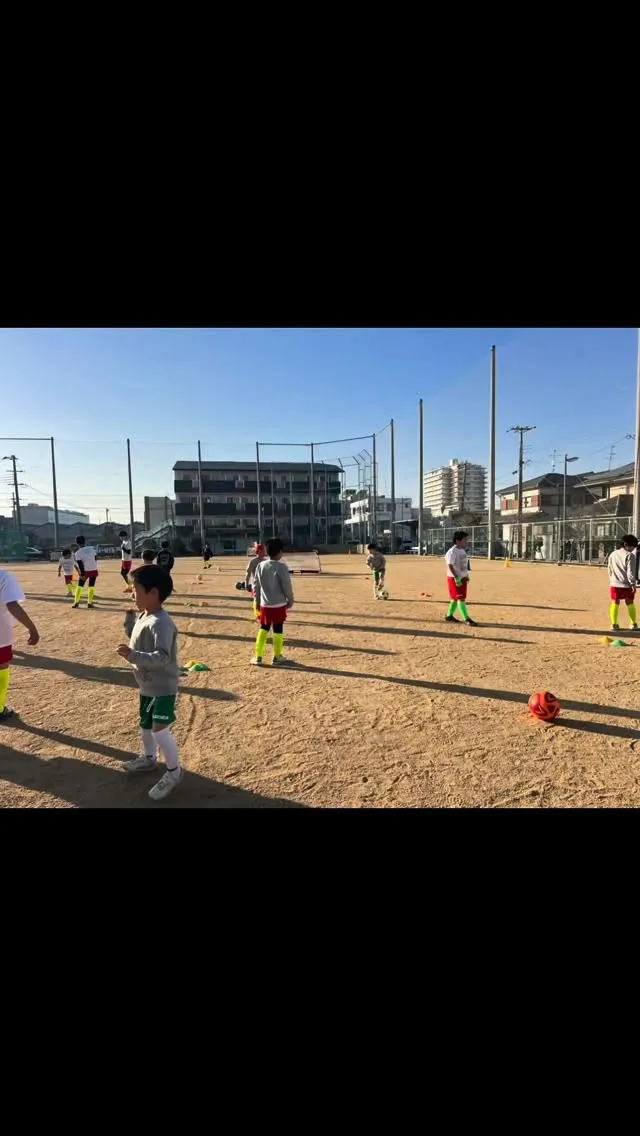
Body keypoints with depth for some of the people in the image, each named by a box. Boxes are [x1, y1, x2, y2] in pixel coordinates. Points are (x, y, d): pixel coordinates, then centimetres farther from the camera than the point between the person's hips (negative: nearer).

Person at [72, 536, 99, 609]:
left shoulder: (77, 553, -10)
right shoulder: (91, 548, 0)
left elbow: (80, 565, -12)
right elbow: (96, 558, 5)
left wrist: (82, 574, -11)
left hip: (85, 571, -2)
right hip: (94, 570, 2)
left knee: (80, 586, 11)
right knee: (91, 586, 9)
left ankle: (76, 602, 9)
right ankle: (89, 603, 7)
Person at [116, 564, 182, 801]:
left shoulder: (161, 623, -29)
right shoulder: (143, 617, 3)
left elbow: (162, 657, -35)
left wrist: (133, 656, -39)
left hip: (162, 687, -10)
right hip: (148, 685, 10)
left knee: (160, 729, -6)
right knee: (146, 724, 25)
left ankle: (174, 771, 14)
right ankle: (149, 758, 48)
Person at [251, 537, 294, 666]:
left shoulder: (261, 565, 0)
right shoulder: (282, 567, -15)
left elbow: (256, 585, 6)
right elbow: (287, 586, -12)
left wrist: (257, 601, 16)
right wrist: (290, 601, 3)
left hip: (264, 604, 4)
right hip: (279, 604, -4)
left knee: (263, 629, 16)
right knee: (278, 631, 8)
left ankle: (258, 657, 16)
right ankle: (277, 657, 19)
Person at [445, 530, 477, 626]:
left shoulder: (463, 550, 11)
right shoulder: (452, 552, -18)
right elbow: (450, 566, -22)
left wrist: (467, 575, 17)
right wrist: (456, 577, -26)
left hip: (462, 578, 9)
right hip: (454, 578, -9)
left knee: (455, 598, 15)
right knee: (460, 598, -7)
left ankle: (449, 615, 26)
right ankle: (467, 619, -5)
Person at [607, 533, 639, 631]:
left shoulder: (612, 554, 8)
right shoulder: (630, 555, -10)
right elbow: (631, 571, -14)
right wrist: (633, 584, -11)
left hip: (614, 584, 4)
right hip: (626, 584, -3)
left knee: (615, 603, 6)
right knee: (630, 603, 9)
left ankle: (614, 624, 4)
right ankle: (634, 624, 16)